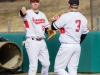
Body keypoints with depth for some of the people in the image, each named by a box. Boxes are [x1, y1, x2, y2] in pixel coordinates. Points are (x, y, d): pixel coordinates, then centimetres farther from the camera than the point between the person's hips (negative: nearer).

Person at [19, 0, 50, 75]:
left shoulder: (42, 14, 15)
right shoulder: (27, 13, -6)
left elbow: (46, 29, 19)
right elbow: (23, 14, -31)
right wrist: (23, 11, -56)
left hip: (42, 42, 6)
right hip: (32, 42, -6)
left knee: (46, 63, 12)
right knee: (33, 66, -11)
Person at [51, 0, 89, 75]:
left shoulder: (66, 16, -13)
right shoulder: (83, 18, 6)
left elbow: (53, 27, -5)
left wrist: (55, 20, 17)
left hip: (67, 46, -6)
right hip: (77, 47, 6)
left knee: (58, 68, -1)